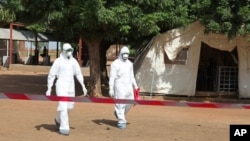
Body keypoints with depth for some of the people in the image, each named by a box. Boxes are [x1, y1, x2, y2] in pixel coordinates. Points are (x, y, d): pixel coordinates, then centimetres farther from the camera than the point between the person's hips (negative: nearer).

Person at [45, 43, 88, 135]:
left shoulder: (73, 61, 6)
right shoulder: (58, 61, -9)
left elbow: (78, 74, 12)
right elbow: (51, 75, -5)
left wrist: (83, 86, 4)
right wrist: (49, 89, -8)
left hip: (71, 86, 6)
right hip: (61, 86, -6)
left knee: (69, 106, 13)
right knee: (63, 106, -12)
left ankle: (58, 119, 40)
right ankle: (64, 128, -6)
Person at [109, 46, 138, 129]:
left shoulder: (129, 64, 13)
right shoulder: (115, 64, -6)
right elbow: (112, 78, -9)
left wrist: (135, 86, 17)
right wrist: (111, 89, -14)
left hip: (128, 86, 6)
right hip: (119, 86, -6)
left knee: (130, 102, 4)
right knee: (120, 103, -7)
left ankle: (118, 113, 27)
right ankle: (121, 122, -1)